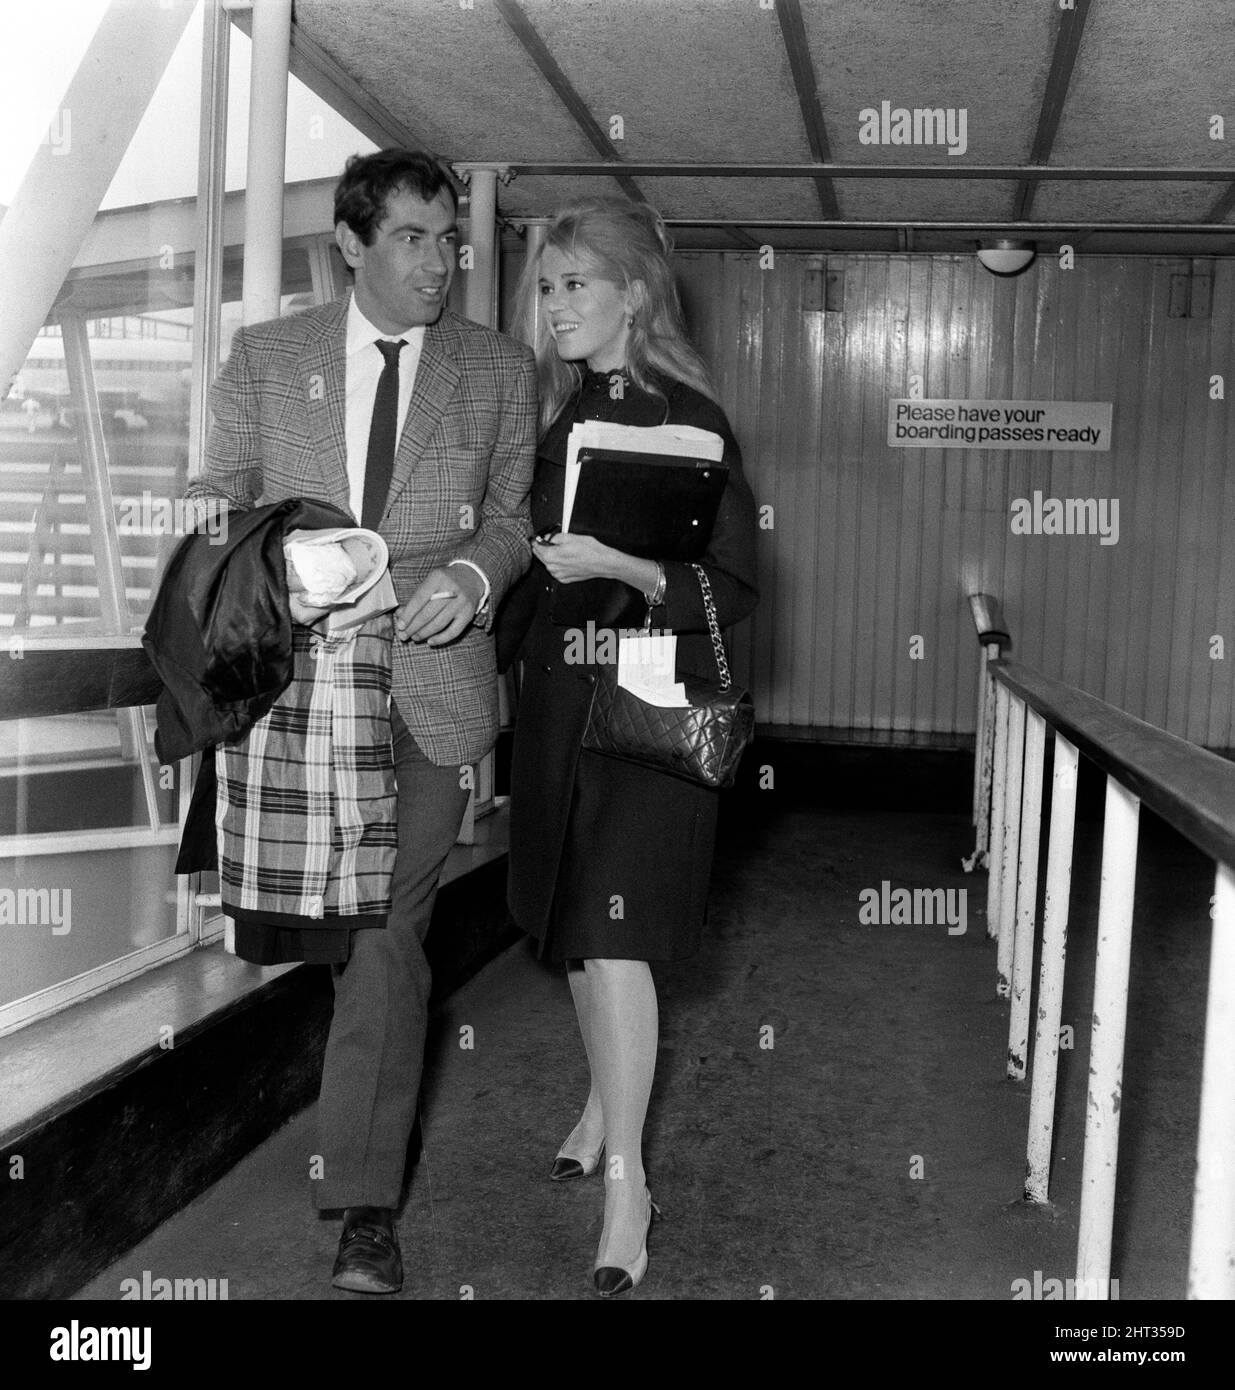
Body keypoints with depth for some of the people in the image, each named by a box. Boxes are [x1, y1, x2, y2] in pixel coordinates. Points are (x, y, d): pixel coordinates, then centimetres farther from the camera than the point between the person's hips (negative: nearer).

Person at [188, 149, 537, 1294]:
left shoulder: (500, 372, 7)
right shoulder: (264, 357, 7)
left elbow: (510, 519, 12)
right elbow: (216, 504, 9)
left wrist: (470, 574, -10)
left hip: (431, 681, -1)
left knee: (388, 935, -4)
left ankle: (365, 1206, 5)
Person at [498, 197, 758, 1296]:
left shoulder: (689, 419, -10)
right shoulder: (562, 417, 10)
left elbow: (734, 588, -13)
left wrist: (621, 566, -26)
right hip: (560, 689, 7)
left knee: (613, 930, -10)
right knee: (575, 925, 14)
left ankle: (627, 1182, 0)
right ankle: (608, 1099, 35)